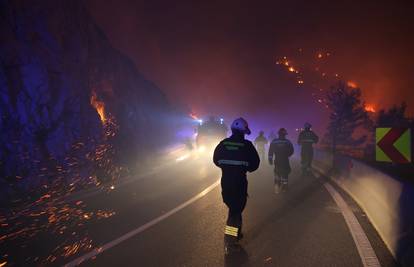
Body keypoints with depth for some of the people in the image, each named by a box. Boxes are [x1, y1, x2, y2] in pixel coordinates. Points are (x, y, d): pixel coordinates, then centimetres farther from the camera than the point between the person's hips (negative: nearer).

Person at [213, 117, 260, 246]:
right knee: (237, 208, 5)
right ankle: (231, 239, 5)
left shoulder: (223, 143, -1)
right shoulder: (246, 145, -11)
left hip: (225, 180, 5)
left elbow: (216, 160, 7)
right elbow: (255, 163, -7)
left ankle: (236, 234, 35)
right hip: (240, 181, -5)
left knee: (233, 207, 20)